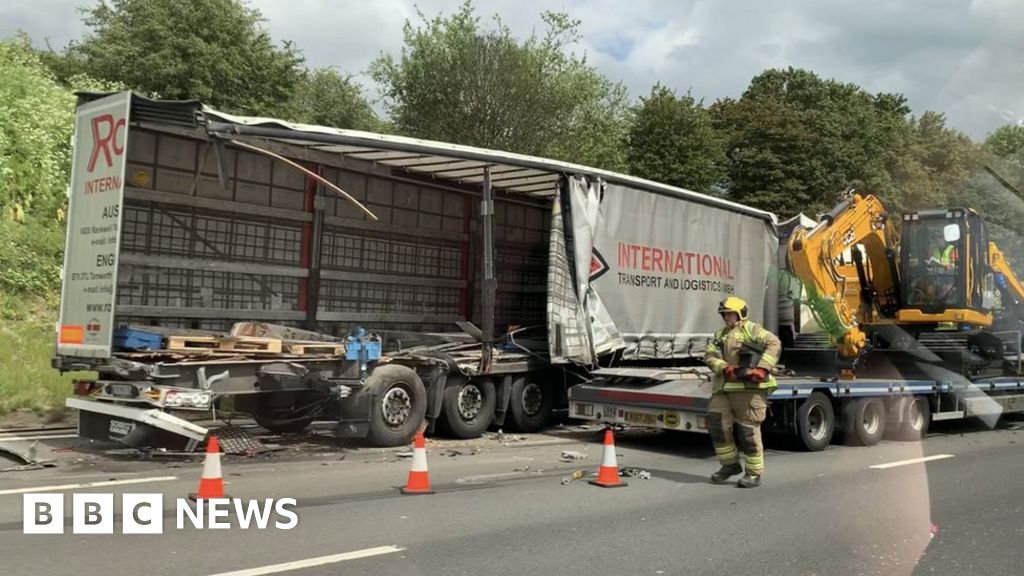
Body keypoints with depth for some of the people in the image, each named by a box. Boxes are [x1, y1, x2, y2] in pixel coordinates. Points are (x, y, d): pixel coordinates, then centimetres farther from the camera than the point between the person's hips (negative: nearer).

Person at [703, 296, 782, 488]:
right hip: (724, 388, 7)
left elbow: (774, 344, -11)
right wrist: (725, 368, -12)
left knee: (748, 430, -4)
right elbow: (709, 356, 9)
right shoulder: (720, 335, 22)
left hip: (748, 387, -7)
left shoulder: (751, 329, 2)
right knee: (716, 424, 0)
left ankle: (754, 473, 7)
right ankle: (730, 464, 16)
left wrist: (761, 368, -21)